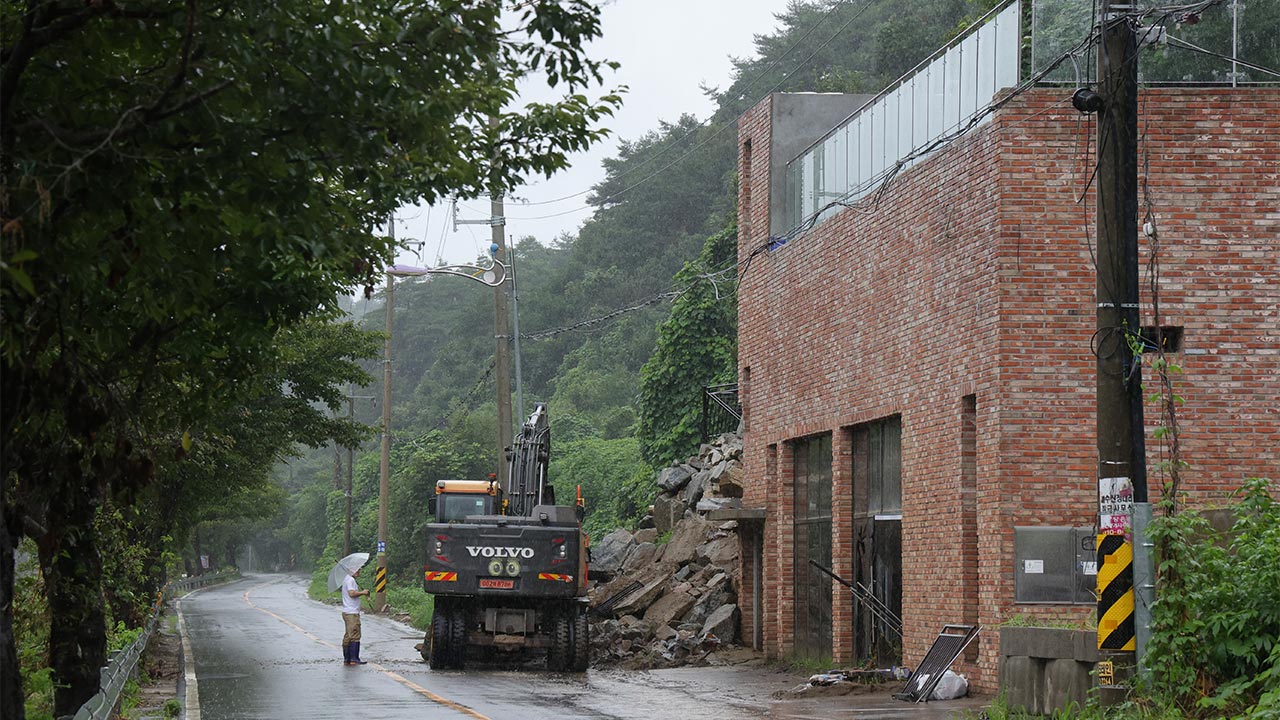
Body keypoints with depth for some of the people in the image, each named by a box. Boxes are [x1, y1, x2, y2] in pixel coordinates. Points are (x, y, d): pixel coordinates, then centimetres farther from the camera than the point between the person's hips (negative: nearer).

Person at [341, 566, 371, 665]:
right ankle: (354, 659, -11)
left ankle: (347, 659, 12)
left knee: (348, 636, 11)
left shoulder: (346, 579, 18)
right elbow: (352, 593, -24)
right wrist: (362, 592, -11)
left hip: (347, 612, 11)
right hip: (352, 613, -11)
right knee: (355, 635, -9)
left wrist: (361, 593, 11)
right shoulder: (350, 580, -13)